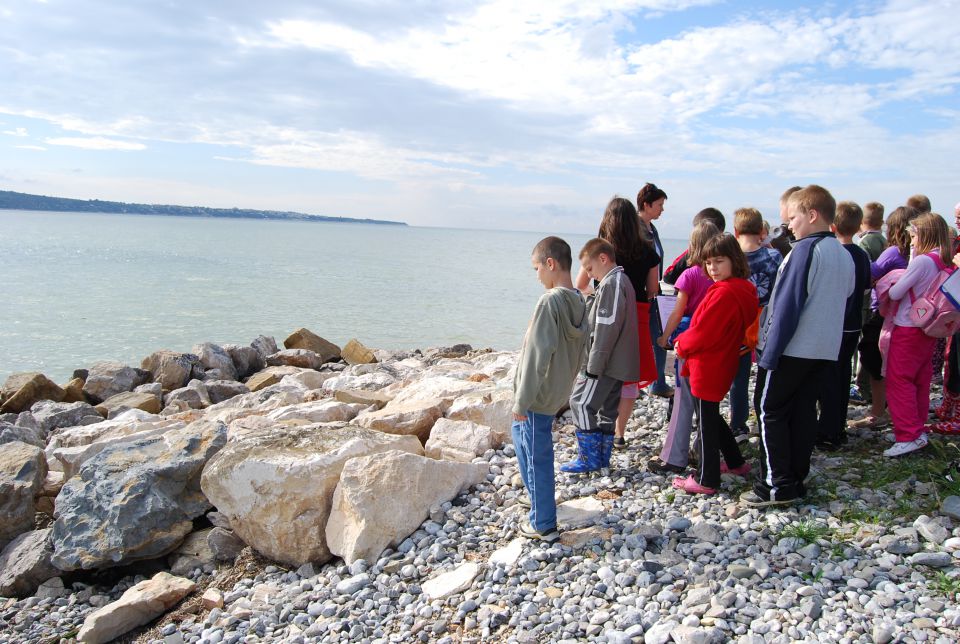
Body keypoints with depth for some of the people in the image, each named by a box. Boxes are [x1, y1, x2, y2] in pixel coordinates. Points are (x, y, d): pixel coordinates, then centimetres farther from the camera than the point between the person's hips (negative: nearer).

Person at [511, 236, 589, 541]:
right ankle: (541, 500, 41)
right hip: (557, 391, 9)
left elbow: (536, 355, -23)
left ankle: (544, 524, 17)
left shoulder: (550, 301, -23)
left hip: (538, 395, -9)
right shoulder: (579, 302, 3)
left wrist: (521, 402, -17)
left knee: (535, 457, 4)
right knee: (520, 434, 27)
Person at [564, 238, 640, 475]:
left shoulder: (611, 284, -17)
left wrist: (594, 365, -19)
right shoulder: (621, 280, 16)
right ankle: (602, 456, 22)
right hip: (617, 362, 10)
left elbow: (606, 329, -22)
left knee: (581, 403, -6)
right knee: (607, 409, 14)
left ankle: (589, 458, -1)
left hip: (605, 362, -10)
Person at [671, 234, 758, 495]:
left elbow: (704, 333, -23)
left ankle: (706, 480, 13)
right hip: (721, 365, 10)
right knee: (712, 417, 25)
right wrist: (686, 341, 7)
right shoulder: (743, 290, 8)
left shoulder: (723, 293, -24)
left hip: (707, 368, -10)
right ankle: (736, 462, 37)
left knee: (706, 422, 2)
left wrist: (682, 345, -5)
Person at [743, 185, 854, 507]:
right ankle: (795, 480, 20)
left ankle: (777, 485, 1)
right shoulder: (844, 255, 12)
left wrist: (769, 353, -15)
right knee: (803, 411, 13)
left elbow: (787, 304, -17)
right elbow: (845, 298, 19)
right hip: (825, 349, 8)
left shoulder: (806, 249, -14)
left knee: (770, 410, 0)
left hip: (792, 348, -8)